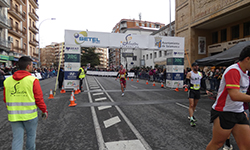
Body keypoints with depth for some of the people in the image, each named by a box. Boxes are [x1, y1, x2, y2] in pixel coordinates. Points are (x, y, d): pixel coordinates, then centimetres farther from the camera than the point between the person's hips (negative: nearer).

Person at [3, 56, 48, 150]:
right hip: (30, 115, -3)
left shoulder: (7, 80, 2)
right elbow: (39, 99, -13)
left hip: (14, 116, 4)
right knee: (31, 135, 18)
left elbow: (5, 100, 10)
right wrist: (44, 111, 1)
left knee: (17, 139, 11)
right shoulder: (33, 80, -13)